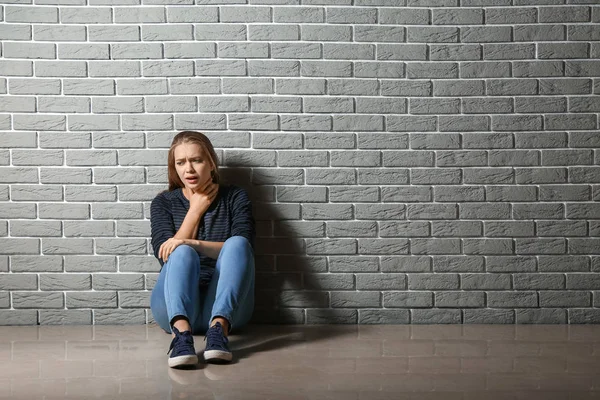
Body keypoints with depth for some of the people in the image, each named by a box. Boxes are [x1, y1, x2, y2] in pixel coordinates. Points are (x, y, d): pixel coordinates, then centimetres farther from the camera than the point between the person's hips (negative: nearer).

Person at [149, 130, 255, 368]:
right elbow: (166, 255, -2)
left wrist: (194, 244, -22)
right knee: (182, 253, -30)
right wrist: (196, 210, -1)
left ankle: (219, 328, -46)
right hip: (176, 306, 0)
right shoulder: (163, 203, 12)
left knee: (237, 243, -27)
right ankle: (181, 333, -53)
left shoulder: (235, 197, 9)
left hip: (226, 306, 0)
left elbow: (242, 248, -8)